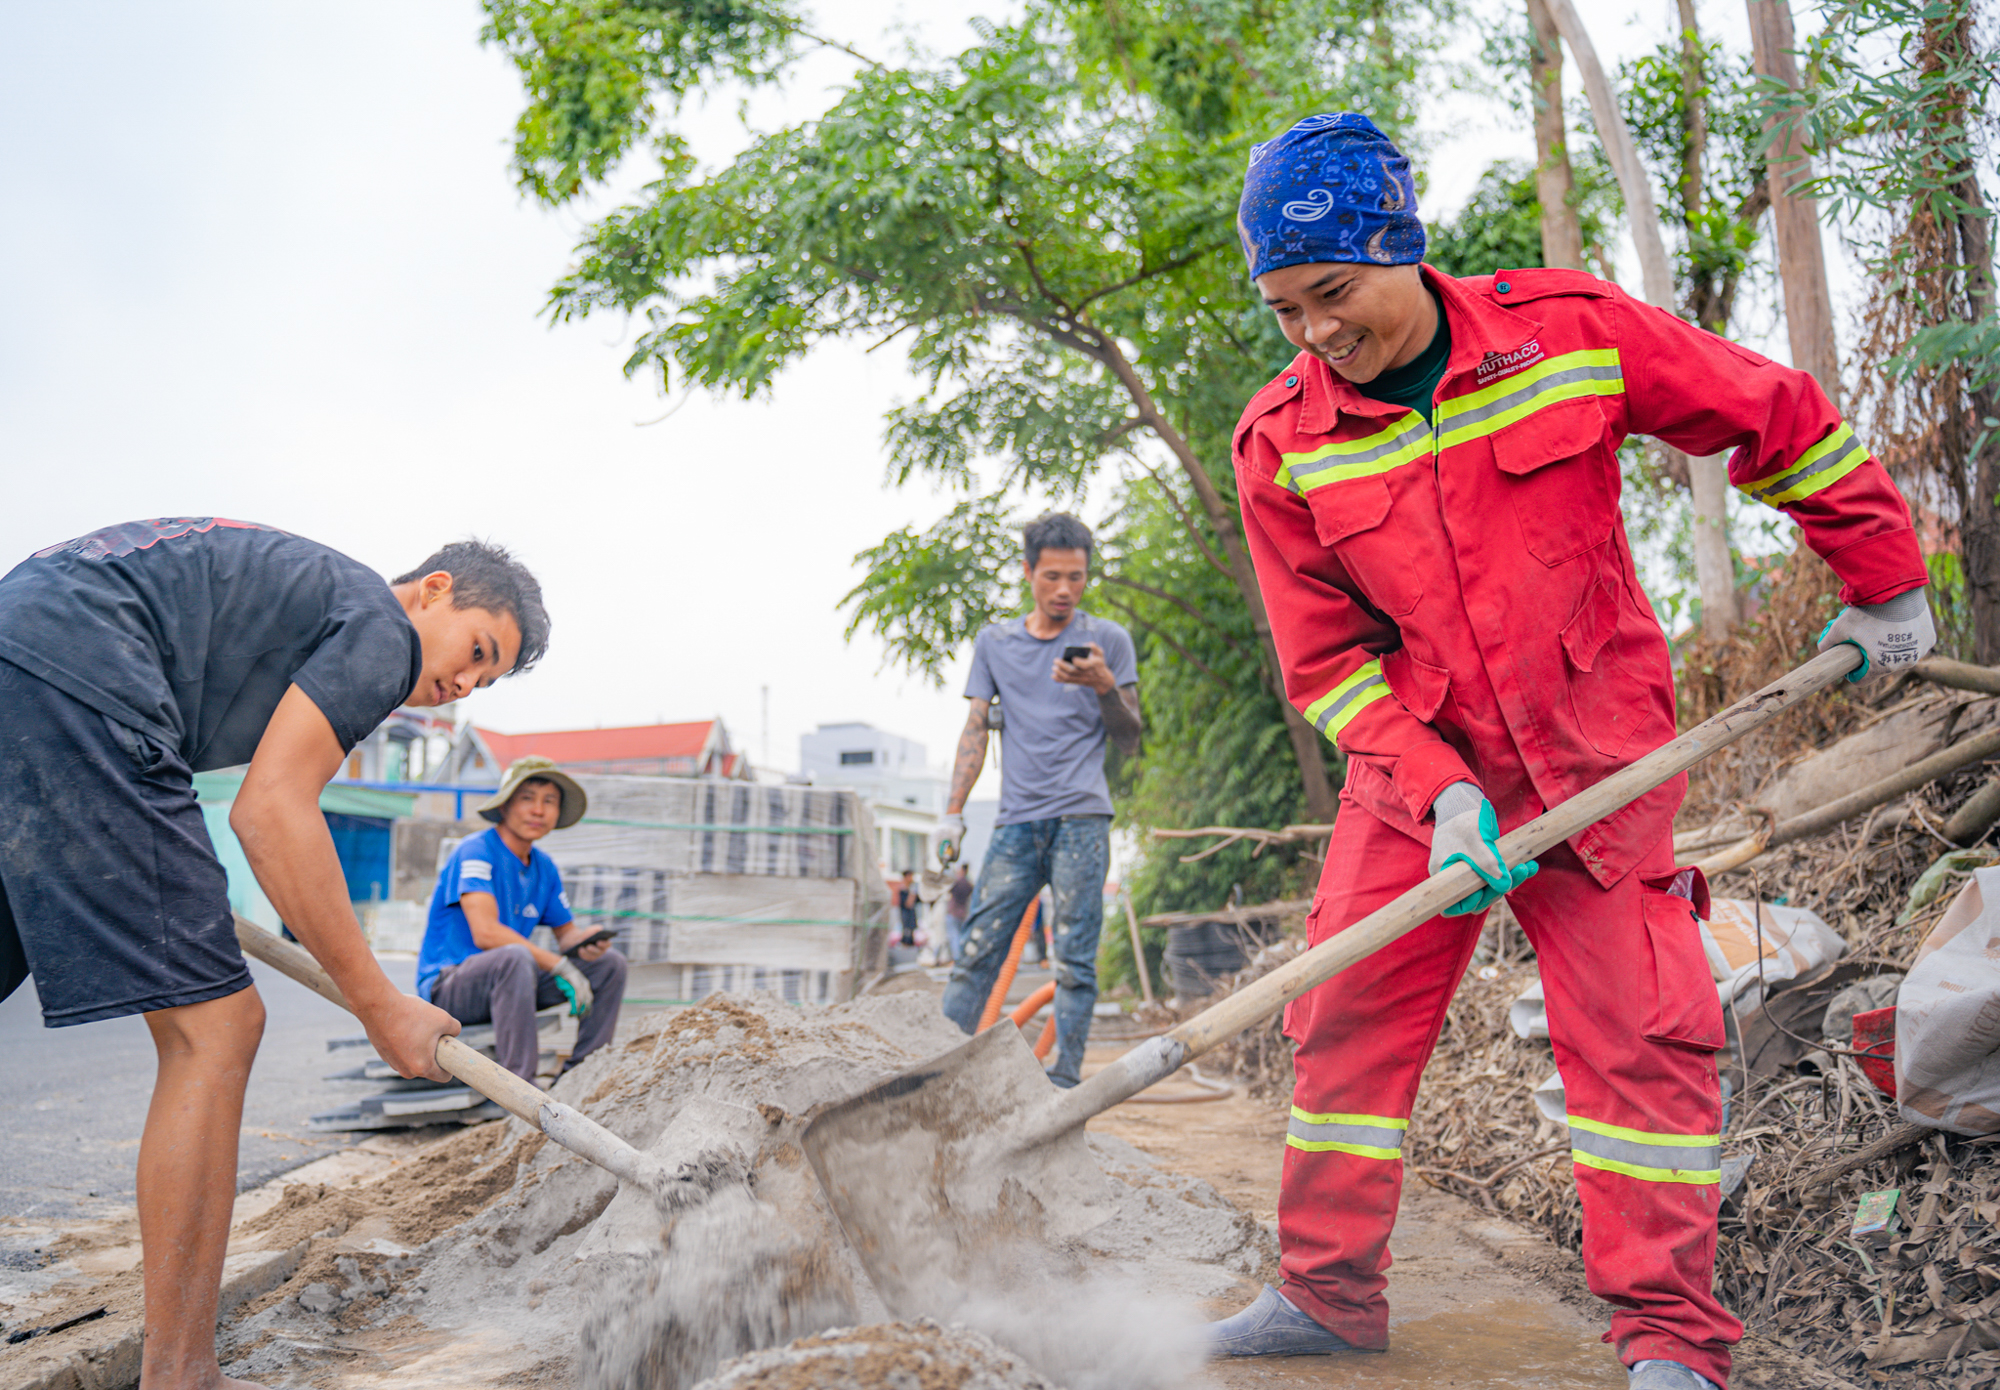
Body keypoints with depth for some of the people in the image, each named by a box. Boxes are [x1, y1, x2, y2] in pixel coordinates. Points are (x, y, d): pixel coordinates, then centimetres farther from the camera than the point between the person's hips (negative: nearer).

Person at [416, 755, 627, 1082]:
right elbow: (486, 933, -27)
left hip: (506, 981, 8)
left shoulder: (545, 868, 8)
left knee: (610, 962, 1)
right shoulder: (476, 851, -16)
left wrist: (585, 941, -14)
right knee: (516, 957, -39)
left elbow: (566, 933, 12)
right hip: (447, 985, -8)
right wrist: (560, 966, -26)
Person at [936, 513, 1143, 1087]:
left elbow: (1130, 742, 7)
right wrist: (952, 813, 6)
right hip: (1016, 822, 2)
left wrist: (1105, 688, -11)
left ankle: (1063, 1086, 0)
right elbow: (975, 731, 14)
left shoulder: (1108, 640, 8)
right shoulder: (994, 642, 15)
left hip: (1081, 820, -2)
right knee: (978, 949, -3)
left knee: (1074, 961, -5)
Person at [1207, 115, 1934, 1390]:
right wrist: (1438, 790, -16)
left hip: (1595, 755, -2)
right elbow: (1326, 660, -3)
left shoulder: (1571, 330, -10)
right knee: (1348, 1013, 2)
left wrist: (1883, 582, 10)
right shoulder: (1282, 446, -6)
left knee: (1637, 1025, -5)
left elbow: (1778, 420, 3)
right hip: (1413, 768, 2)